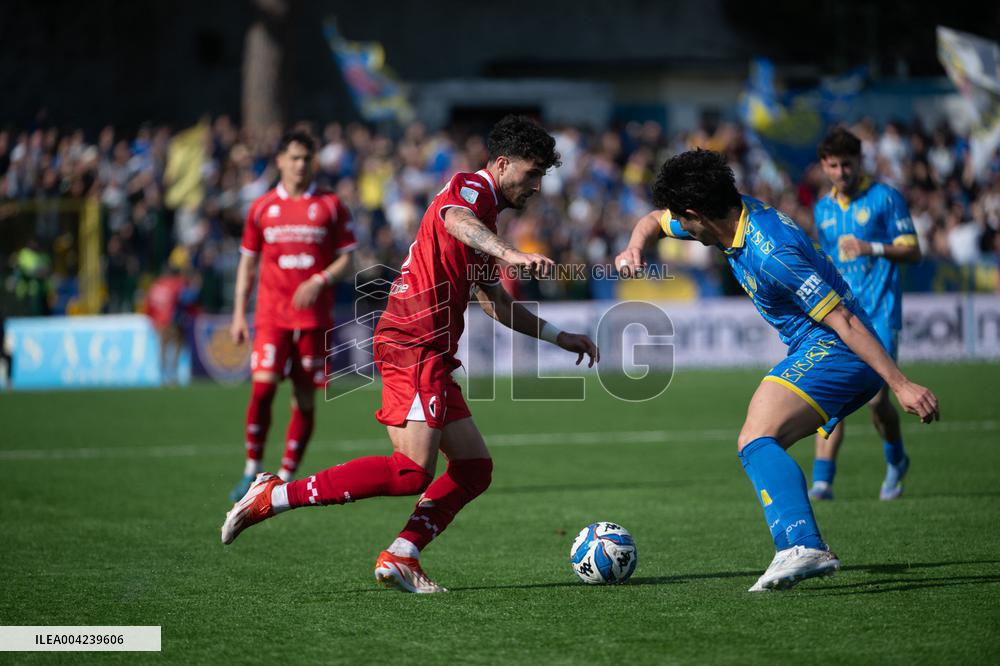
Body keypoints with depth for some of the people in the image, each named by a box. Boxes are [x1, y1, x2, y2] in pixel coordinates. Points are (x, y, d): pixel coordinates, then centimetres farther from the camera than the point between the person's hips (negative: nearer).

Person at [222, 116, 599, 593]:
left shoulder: (485, 220, 25)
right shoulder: (469, 188, -5)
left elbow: (496, 303, 35)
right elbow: (455, 220, -32)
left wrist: (558, 337, 32)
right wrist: (512, 254, -49)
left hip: (433, 356, 11)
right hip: (413, 345, -11)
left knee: (475, 467, 7)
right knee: (411, 472, -19)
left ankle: (400, 558, 2)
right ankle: (275, 496, -15)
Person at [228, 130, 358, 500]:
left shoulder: (330, 205, 5)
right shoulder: (262, 207, 8)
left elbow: (346, 259, 4)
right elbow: (248, 262, 14)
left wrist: (320, 281, -15)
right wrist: (239, 313, 7)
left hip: (315, 315, 0)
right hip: (271, 314, 0)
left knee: (305, 397, 1)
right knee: (263, 387, -14)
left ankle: (286, 477, 10)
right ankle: (252, 471, -3)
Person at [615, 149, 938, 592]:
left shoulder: (770, 253, -24)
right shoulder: (736, 216, 5)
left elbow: (844, 320, -25)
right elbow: (655, 220, 24)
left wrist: (901, 385, -25)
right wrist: (634, 249, 2)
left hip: (833, 348, -10)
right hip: (820, 349, 10)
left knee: (756, 441, -25)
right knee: (757, 446, 16)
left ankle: (802, 547, -41)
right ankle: (809, 552, 15)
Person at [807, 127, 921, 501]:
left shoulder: (884, 198, -1)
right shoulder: (823, 210, 16)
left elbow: (913, 252, -6)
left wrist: (873, 249, -21)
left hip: (880, 315, -4)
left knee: (876, 398, -7)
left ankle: (896, 462, 22)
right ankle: (822, 481, -14)